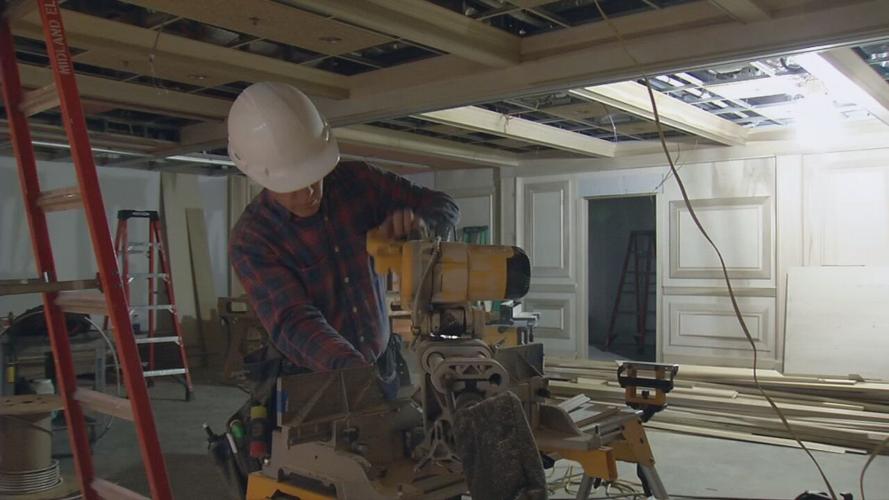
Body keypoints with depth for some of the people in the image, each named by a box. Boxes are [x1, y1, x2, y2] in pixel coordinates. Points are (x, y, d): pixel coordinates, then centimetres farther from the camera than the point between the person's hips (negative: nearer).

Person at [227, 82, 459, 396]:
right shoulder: (251, 240, -16)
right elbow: (292, 321, -27)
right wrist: (350, 368, -45)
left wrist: (416, 222, -25)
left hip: (380, 368, 3)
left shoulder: (356, 181, -6)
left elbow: (443, 206, -1)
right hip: (312, 382, -2)